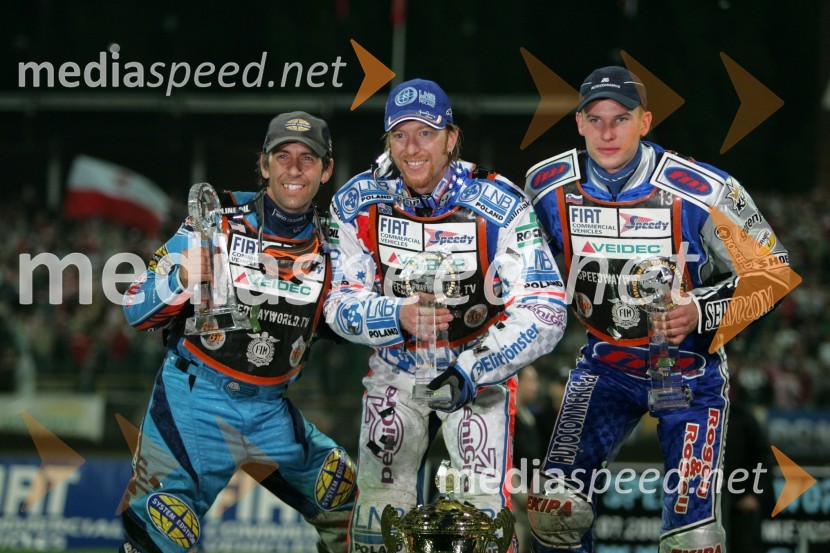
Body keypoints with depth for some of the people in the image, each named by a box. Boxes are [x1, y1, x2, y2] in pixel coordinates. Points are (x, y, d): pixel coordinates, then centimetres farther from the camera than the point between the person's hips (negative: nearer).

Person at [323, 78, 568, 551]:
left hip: (480, 368, -2)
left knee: (483, 503, -15)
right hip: (396, 370, 2)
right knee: (379, 503, -3)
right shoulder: (357, 204, -11)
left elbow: (543, 314, -24)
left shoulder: (501, 207, -20)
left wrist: (466, 375, -34)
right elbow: (341, 305, -10)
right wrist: (399, 317, -32)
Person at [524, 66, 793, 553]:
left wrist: (701, 314, -24)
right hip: (605, 363, 3)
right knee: (556, 506, -9)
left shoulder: (703, 192, -21)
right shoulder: (548, 186, -9)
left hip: (691, 367, -3)